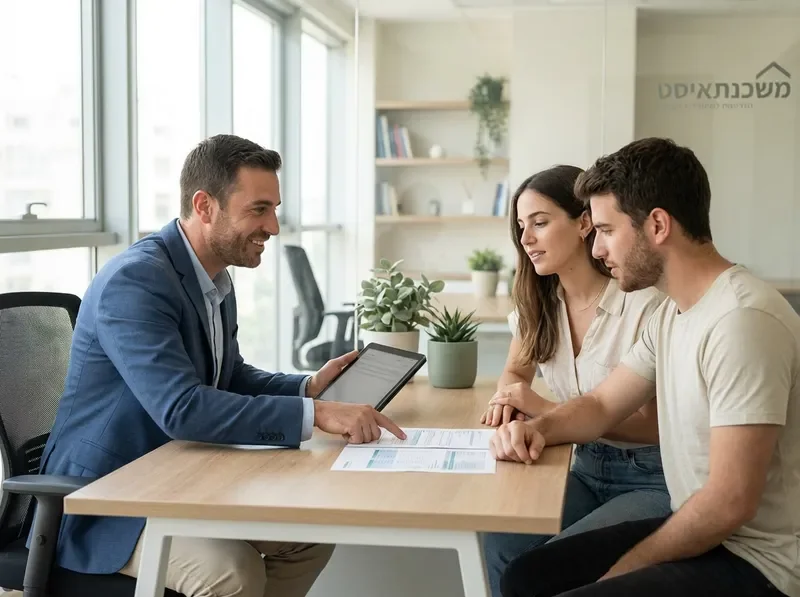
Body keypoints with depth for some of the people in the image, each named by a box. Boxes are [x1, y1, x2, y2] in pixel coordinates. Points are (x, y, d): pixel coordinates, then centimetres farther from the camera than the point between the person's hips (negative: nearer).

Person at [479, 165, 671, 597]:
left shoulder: (643, 303, -19)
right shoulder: (538, 301, 2)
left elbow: (656, 426, -15)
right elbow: (516, 371, 18)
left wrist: (545, 410, -21)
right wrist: (507, 400, -8)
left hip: (653, 479, -5)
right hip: (588, 468, 6)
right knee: (502, 540, -20)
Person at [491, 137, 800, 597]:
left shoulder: (741, 321, -24)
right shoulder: (673, 313, 7)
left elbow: (731, 502, -26)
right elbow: (601, 405, 17)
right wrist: (538, 428, -4)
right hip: (700, 533, 9)